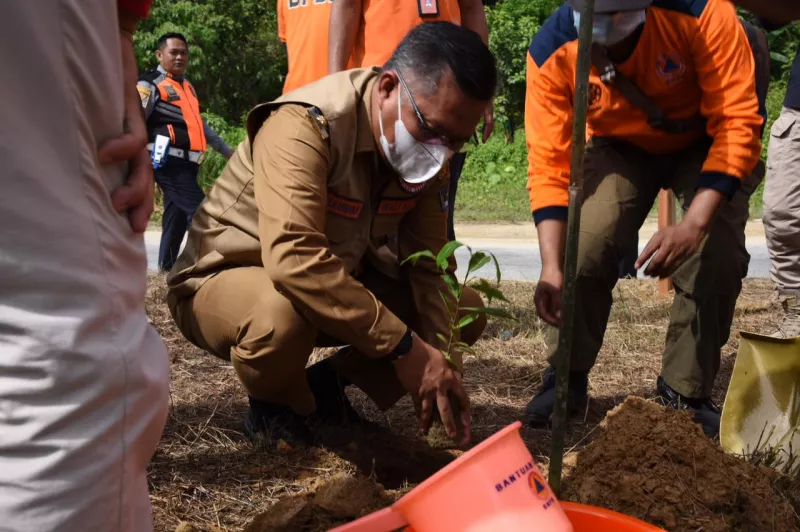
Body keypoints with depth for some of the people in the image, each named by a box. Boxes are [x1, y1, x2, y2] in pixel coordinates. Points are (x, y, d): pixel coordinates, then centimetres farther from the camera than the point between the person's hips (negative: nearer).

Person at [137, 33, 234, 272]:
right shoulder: (150, 84, -5)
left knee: (177, 214, 10)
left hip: (187, 162, 8)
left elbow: (199, 123, 30)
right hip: (169, 162, -8)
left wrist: (226, 149, 32)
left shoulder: (187, 86, 21)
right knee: (200, 212, -16)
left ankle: (167, 265, 17)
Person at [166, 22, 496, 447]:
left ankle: (327, 383, 8)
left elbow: (430, 265, -8)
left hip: (338, 278, 7)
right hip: (226, 277, -6)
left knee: (465, 309, -4)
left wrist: (443, 364, -20)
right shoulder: (305, 125, -31)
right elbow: (294, 260, -43)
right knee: (285, 312, -41)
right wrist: (402, 346, -39)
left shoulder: (427, 147, -9)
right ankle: (273, 408, -6)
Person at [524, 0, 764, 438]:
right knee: (583, 247, -21)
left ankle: (685, 393, 1)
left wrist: (694, 223, -44)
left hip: (705, 144, -1)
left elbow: (738, 123, -34)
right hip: (622, 148, 1)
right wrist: (552, 268, -36)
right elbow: (549, 165, -26)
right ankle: (567, 376, 2)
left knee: (718, 255, -20)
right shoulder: (551, 52, -29)